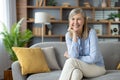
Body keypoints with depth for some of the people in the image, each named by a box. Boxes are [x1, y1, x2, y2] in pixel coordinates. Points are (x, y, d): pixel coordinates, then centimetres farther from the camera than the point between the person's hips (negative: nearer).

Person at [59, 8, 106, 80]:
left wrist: (70, 57, -12)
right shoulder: (68, 35, -5)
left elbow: (93, 58, -21)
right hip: (81, 67, 2)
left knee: (70, 61, -29)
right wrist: (74, 35, -20)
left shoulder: (91, 32, -17)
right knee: (76, 72, -36)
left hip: (97, 67, -2)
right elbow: (74, 56, -19)